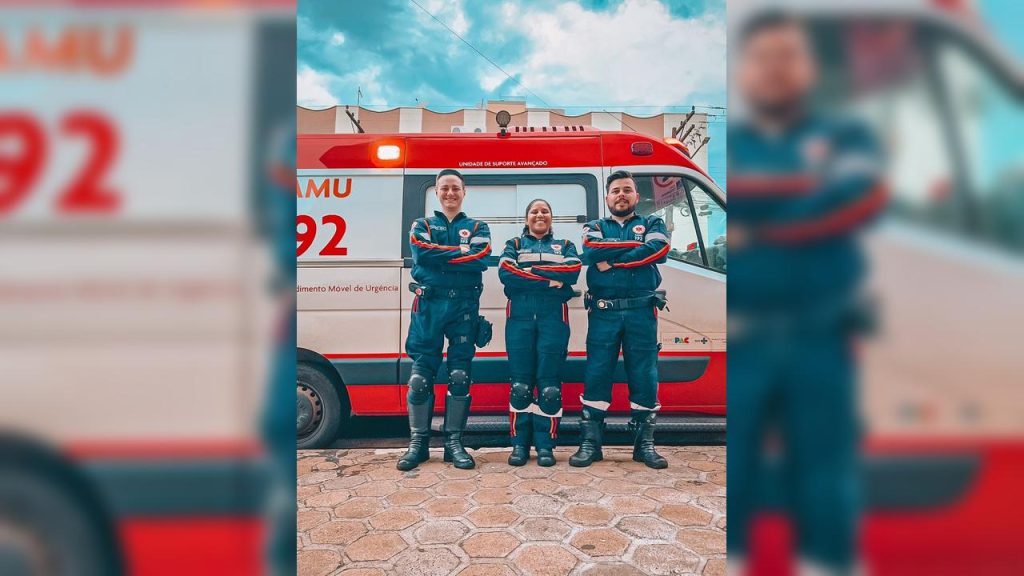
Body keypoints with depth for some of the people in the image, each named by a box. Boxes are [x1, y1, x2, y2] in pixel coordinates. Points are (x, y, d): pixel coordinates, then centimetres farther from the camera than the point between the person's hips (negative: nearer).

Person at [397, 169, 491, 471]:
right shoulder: (422, 225, 15)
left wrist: (439, 255, -9)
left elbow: (480, 259, -8)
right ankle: (418, 442, 9)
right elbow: (421, 253, -8)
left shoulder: (477, 227, 14)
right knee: (421, 376, -2)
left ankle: (454, 443, 11)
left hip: (464, 307, 0)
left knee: (460, 376, 1)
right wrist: (460, 251, -7)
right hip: (428, 305, 0)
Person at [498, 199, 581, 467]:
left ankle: (545, 445, 2)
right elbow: (506, 273, -3)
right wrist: (549, 281, -9)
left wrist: (531, 271, -7)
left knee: (549, 383, -4)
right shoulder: (513, 244, 18)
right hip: (520, 317, 0)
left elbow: (572, 272, -3)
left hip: (554, 317, 0)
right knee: (520, 382, -2)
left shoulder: (565, 245, 19)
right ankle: (520, 444, 5)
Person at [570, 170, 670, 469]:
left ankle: (644, 444, 14)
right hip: (604, 313, 0)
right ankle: (590, 443, 8)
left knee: (644, 377, 3)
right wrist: (636, 245, -6)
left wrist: (612, 261, -9)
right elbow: (590, 253, -8)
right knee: (596, 375, 0)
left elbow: (658, 251, -9)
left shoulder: (652, 223, 14)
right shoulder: (594, 227, 16)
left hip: (641, 312, 0)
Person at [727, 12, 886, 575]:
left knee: (825, 488, 6)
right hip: (735, 343, 0)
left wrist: (755, 229, -11)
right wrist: (808, 188, -7)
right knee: (723, 481, 3)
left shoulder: (845, 137, 11)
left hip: (819, 343, 1)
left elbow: (862, 197, -9)